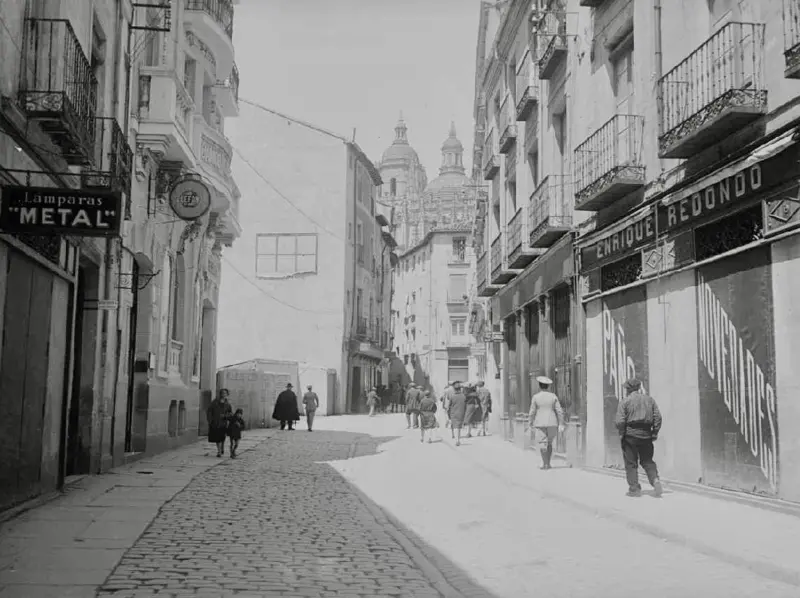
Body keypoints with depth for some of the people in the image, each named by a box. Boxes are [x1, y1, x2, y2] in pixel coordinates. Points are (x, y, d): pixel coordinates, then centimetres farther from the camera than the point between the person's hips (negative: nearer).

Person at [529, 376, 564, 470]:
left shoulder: (535, 397, -4)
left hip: (540, 424, -3)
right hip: (552, 423, 3)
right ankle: (548, 463, 14)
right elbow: (559, 411, -3)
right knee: (549, 443, 16)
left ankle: (545, 464, -10)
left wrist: (531, 424, 4)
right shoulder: (553, 396, 1)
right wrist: (561, 424, 1)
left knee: (542, 444, -1)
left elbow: (532, 412, -4)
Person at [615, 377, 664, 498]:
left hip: (630, 434, -4)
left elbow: (620, 421, -12)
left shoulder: (624, 401, -3)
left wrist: (621, 434, -3)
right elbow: (658, 417, 3)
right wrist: (655, 433, 6)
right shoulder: (649, 399, 10)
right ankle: (655, 479, -8)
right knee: (647, 461, 14)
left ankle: (634, 488, 3)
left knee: (631, 463, 4)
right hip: (646, 434, 4)